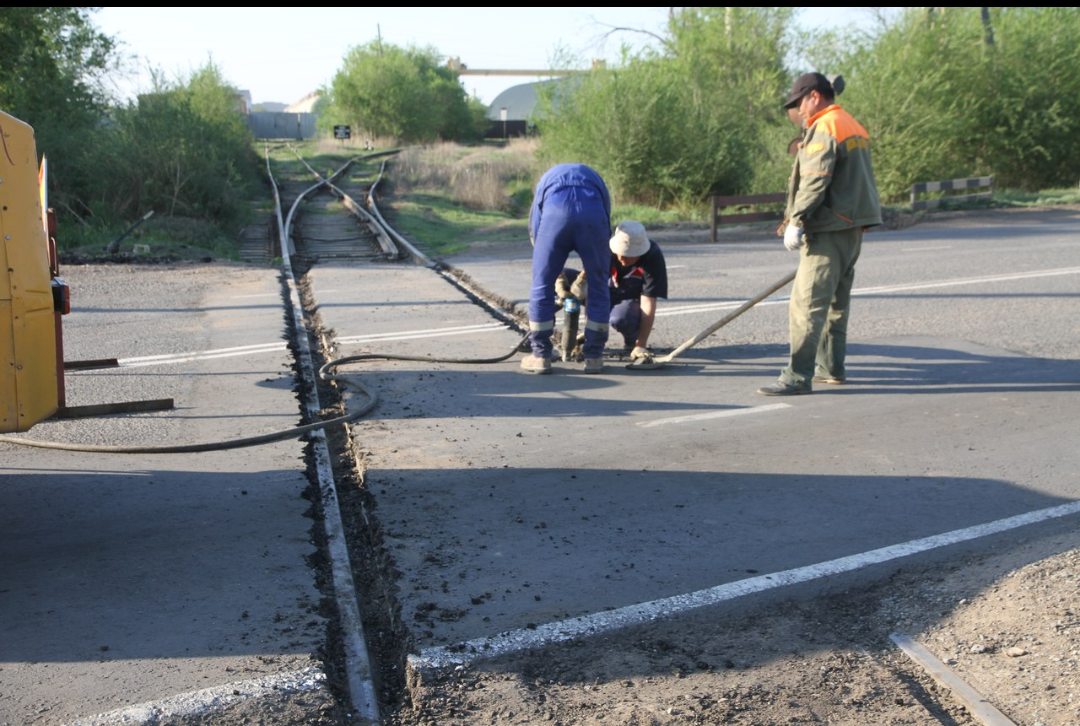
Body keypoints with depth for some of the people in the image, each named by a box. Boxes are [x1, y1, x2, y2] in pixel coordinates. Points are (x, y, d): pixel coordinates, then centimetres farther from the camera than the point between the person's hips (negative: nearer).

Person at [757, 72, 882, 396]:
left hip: (830, 229, -10)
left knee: (807, 302, -12)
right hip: (854, 226, 10)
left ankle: (798, 376, -14)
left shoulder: (824, 129, -11)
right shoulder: (854, 127, 19)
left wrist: (796, 220, -21)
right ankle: (832, 367, 25)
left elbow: (815, 181, -21)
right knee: (836, 301, 17)